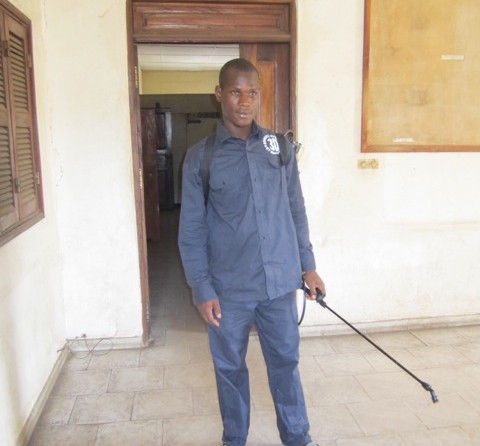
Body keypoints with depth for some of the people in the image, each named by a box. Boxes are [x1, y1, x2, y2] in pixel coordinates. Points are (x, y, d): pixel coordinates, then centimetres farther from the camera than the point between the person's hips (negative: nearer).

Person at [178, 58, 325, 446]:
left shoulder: (280, 148, 2)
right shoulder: (200, 157, -6)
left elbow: (296, 211, 8)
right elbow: (191, 230, -4)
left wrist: (308, 265, 9)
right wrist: (202, 289, -8)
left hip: (280, 282, 2)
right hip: (229, 288, -1)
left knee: (286, 362, 16)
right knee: (230, 367, 15)